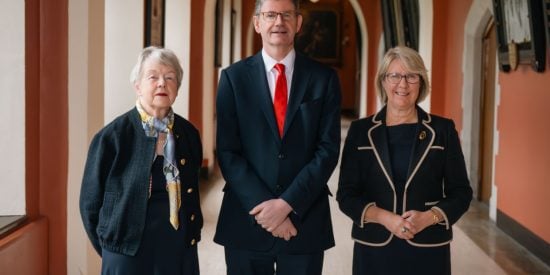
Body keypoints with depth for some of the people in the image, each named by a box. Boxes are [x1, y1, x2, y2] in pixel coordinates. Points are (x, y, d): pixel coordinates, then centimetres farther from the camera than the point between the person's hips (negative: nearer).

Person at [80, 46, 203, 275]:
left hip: (181, 253, 4)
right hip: (128, 255, -3)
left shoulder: (189, 134, 2)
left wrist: (191, 236, 9)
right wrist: (110, 250, 2)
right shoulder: (112, 137, -10)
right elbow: (91, 203, -3)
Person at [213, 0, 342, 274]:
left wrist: (287, 203, -13)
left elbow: (328, 149, -4)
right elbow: (227, 152, -4)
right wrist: (263, 204, -13)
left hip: (305, 219, 0)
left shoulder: (324, 78, 2)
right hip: (247, 216, 0)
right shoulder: (234, 77, 1)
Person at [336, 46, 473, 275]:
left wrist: (429, 217, -15)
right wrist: (384, 217, -15)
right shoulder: (360, 130, 2)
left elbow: (461, 192, 2)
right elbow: (346, 194, 0)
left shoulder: (443, 129, 1)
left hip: (427, 249, 0)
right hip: (374, 248, 0)